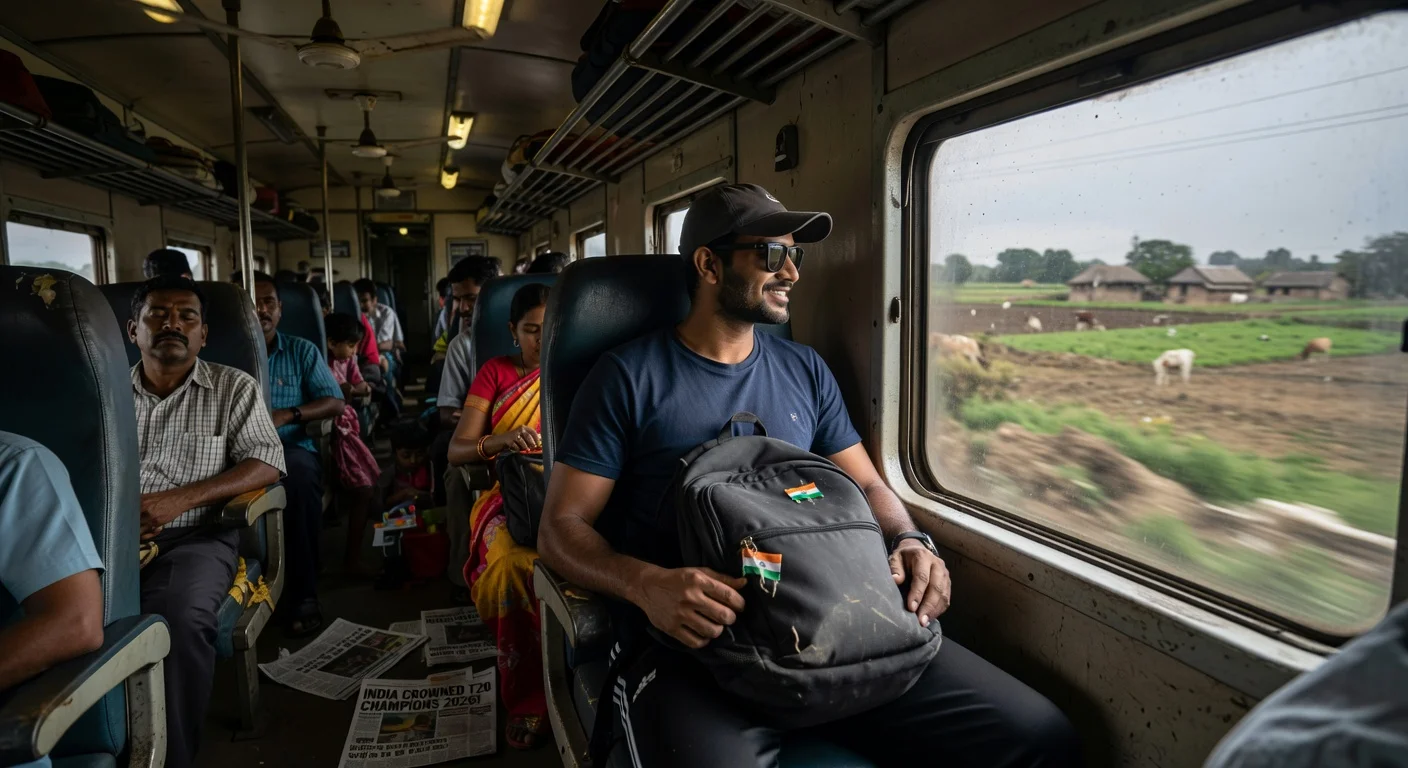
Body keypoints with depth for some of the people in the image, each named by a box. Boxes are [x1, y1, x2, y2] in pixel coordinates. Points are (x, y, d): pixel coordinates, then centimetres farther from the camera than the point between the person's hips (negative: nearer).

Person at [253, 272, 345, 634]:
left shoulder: (302, 351, 16)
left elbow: (335, 403, 7)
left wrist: (288, 414, -9)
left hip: (291, 448, 0)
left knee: (299, 472, -36)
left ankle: (303, 594, -27)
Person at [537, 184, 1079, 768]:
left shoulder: (806, 371, 18)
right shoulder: (630, 376, 3)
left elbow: (866, 484, 22)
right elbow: (562, 527, 0)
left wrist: (908, 540, -1)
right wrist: (646, 584, -21)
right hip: (691, 640, -4)